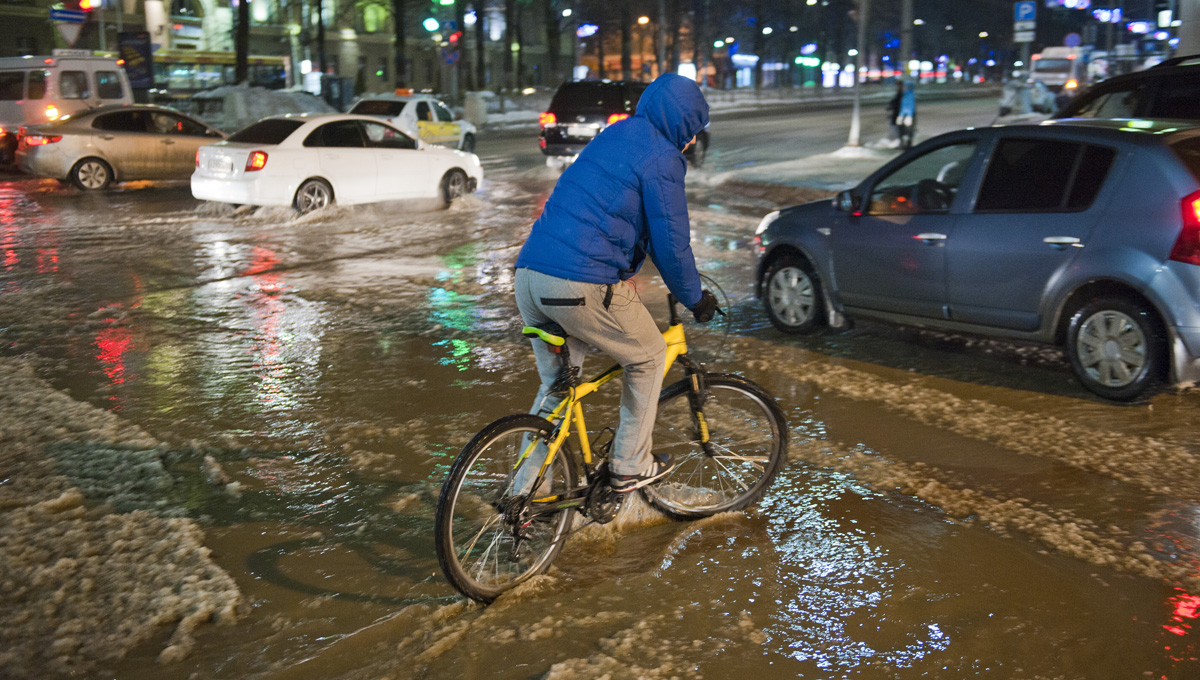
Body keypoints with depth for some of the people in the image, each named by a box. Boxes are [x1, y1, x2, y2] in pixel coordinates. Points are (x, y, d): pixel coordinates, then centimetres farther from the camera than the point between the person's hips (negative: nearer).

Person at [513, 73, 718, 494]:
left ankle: (524, 491, 21)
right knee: (649, 357, 14)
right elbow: (671, 242, -5)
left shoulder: (613, 135, 24)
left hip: (529, 273, 8)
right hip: (583, 286, -8)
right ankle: (630, 467, 22)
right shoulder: (661, 156, -3)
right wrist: (694, 298, 10)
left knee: (555, 384, 20)